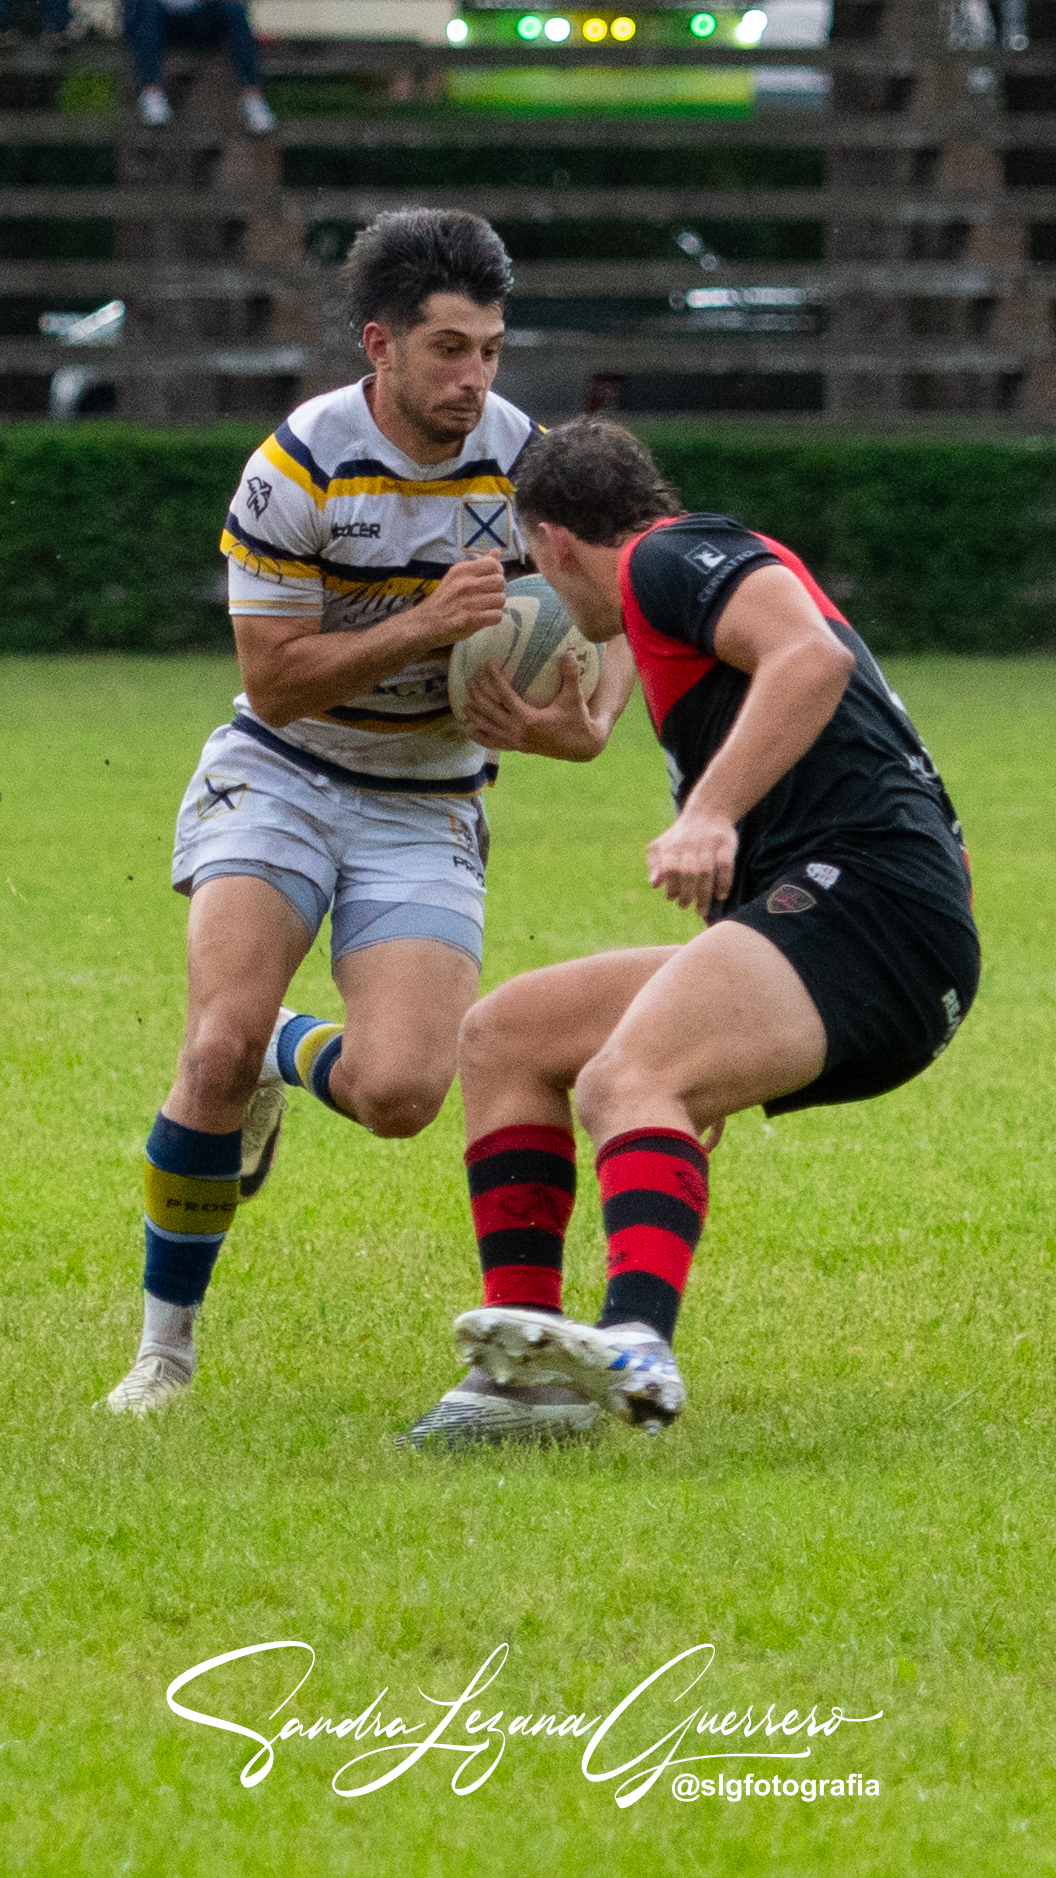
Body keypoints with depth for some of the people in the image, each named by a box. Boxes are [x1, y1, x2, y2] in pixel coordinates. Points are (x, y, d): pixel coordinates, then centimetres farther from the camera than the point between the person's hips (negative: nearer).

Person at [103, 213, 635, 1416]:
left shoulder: (529, 462, -9)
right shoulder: (298, 467, -17)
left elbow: (615, 626, 2)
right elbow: (274, 680, -16)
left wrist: (587, 721, -21)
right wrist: (426, 625, -29)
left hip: (427, 811, 2)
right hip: (282, 778, -2)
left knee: (400, 1094, -18)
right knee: (220, 1050, -23)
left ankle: (291, 1055, 21)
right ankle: (165, 1340, -2)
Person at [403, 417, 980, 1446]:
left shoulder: (671, 556, 2)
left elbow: (813, 657, -19)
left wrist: (710, 815, -28)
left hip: (864, 894, -10)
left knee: (621, 1082, -33)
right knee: (504, 1036, 12)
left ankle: (637, 1346, -60)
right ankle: (526, 1372, 1)